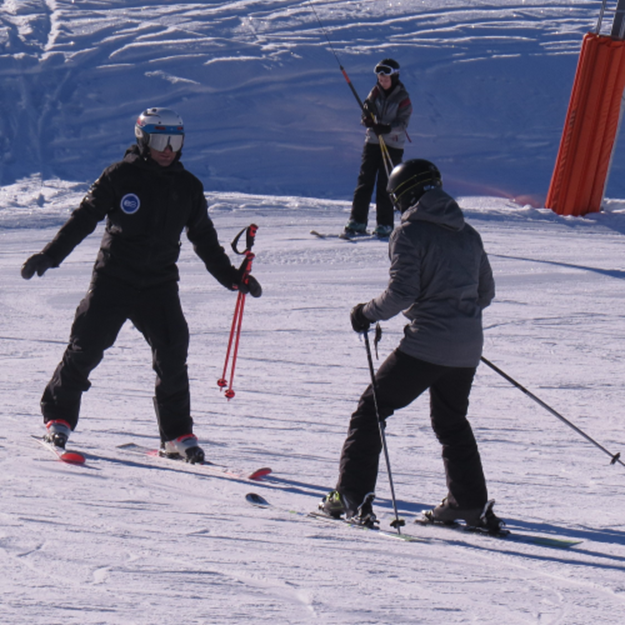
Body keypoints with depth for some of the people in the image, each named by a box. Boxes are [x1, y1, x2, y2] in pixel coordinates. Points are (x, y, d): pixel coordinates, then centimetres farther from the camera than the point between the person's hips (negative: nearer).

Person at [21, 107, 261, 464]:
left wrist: (232, 277, 14)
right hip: (113, 280, -2)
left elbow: (204, 239, 19)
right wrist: (50, 255, -8)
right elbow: (85, 218, -1)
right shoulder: (120, 176, -3)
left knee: (172, 354, -9)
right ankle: (58, 419, 13)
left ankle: (178, 436, -2)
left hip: (160, 285, 3)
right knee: (86, 348, -4)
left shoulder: (188, 187, 9)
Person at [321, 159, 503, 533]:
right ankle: (471, 504, 23)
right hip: (467, 350, 6)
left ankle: (353, 496, -5)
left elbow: (402, 292, -15)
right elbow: (486, 292, 17)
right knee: (452, 422, 24)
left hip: (425, 346, -6)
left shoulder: (409, 233, -6)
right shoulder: (468, 234, 13)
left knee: (371, 411, 3)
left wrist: (368, 313, -1)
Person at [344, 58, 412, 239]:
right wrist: (367, 119, -15)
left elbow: (403, 123, -11)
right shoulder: (376, 92, 7)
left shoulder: (402, 98, -6)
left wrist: (387, 128, -28)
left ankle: (385, 224, 4)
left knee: (385, 185, -3)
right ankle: (357, 221, 1)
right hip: (372, 141, 4)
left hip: (393, 145, -4)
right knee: (365, 181, -1)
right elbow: (367, 114, 9)